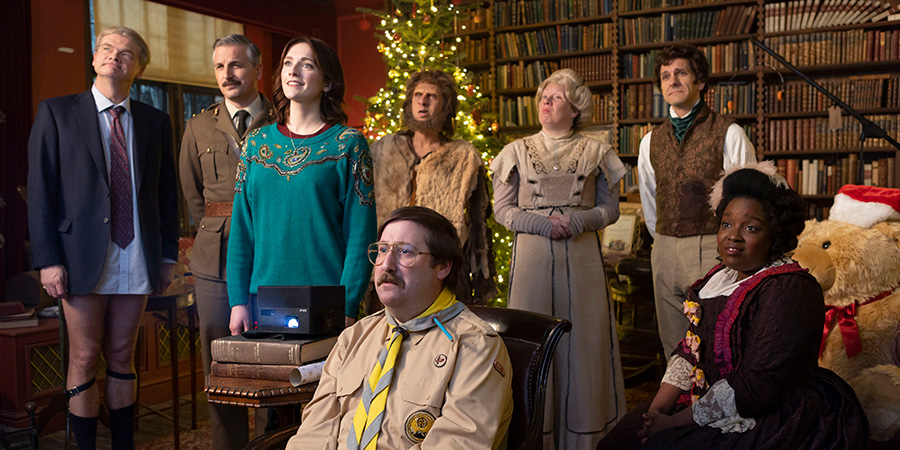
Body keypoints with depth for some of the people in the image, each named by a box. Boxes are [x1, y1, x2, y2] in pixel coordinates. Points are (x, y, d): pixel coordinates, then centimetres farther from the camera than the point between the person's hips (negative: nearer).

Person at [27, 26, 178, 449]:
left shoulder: (155, 121, 10)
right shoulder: (57, 112, 3)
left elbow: (167, 192, 11)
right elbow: (40, 189, -2)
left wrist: (167, 255, 6)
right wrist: (48, 258, -9)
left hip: (136, 261, 3)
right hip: (84, 257, -2)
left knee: (122, 358, 11)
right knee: (84, 360, 4)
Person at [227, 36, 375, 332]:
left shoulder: (348, 143, -3)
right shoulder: (256, 142, 9)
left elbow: (360, 232, -6)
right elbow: (241, 229, 8)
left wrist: (346, 307, -12)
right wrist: (238, 301, 1)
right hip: (262, 297, 3)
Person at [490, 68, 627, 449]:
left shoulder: (595, 152, 9)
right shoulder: (518, 151, 10)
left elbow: (610, 209, 7)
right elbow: (502, 209, 5)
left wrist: (576, 221, -12)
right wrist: (543, 223, -10)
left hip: (581, 259, 0)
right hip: (531, 256, 0)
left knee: (581, 338, 1)